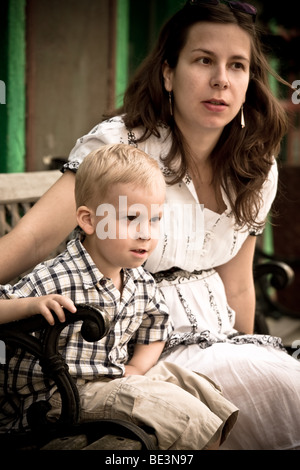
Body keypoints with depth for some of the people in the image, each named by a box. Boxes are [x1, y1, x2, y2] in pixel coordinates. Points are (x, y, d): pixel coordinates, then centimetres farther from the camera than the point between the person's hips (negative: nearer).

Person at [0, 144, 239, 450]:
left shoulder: (141, 283, 3)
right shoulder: (55, 280, -20)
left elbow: (154, 331, 19)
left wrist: (135, 370, 4)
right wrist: (31, 305, -38)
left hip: (116, 377, 8)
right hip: (61, 395, -8)